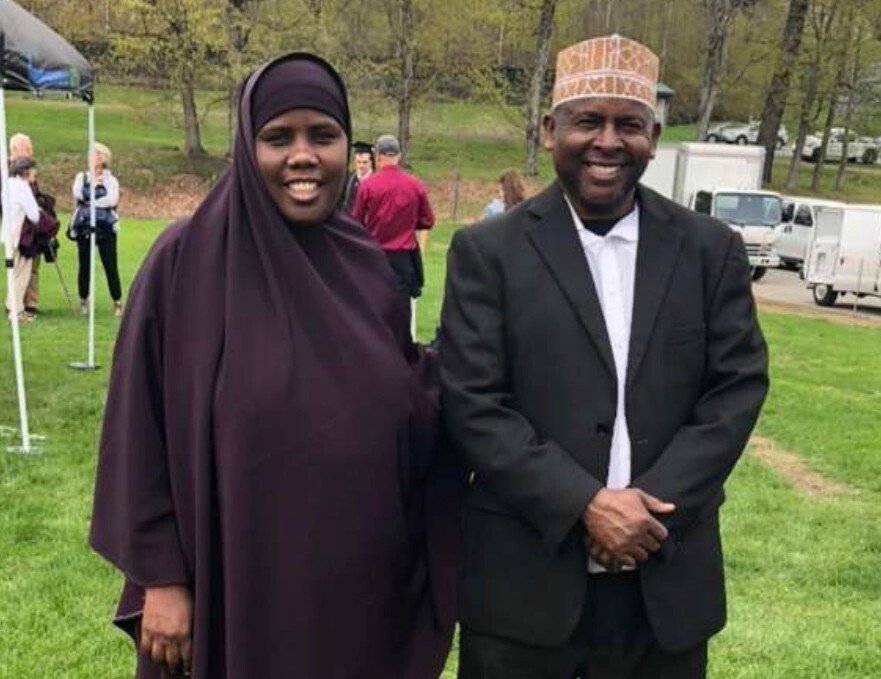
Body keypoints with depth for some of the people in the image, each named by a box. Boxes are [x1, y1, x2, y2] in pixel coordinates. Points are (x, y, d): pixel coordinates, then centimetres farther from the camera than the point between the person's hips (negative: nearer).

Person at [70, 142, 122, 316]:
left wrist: (90, 202, -7)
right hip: (84, 227, 2)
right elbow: (78, 194, -8)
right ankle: (83, 300, 16)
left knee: (111, 266, -4)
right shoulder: (81, 177, 11)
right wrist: (92, 183, -5)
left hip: (106, 228, -2)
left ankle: (117, 302, 3)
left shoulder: (110, 180, 5)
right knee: (84, 265, 5)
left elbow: (112, 200, -12)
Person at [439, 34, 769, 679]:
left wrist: (654, 505, -11)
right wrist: (584, 504, -16)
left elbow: (739, 384, 0)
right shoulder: (488, 250, -3)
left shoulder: (712, 249, 4)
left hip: (668, 577, 2)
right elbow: (473, 403, -8)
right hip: (527, 574, -2)